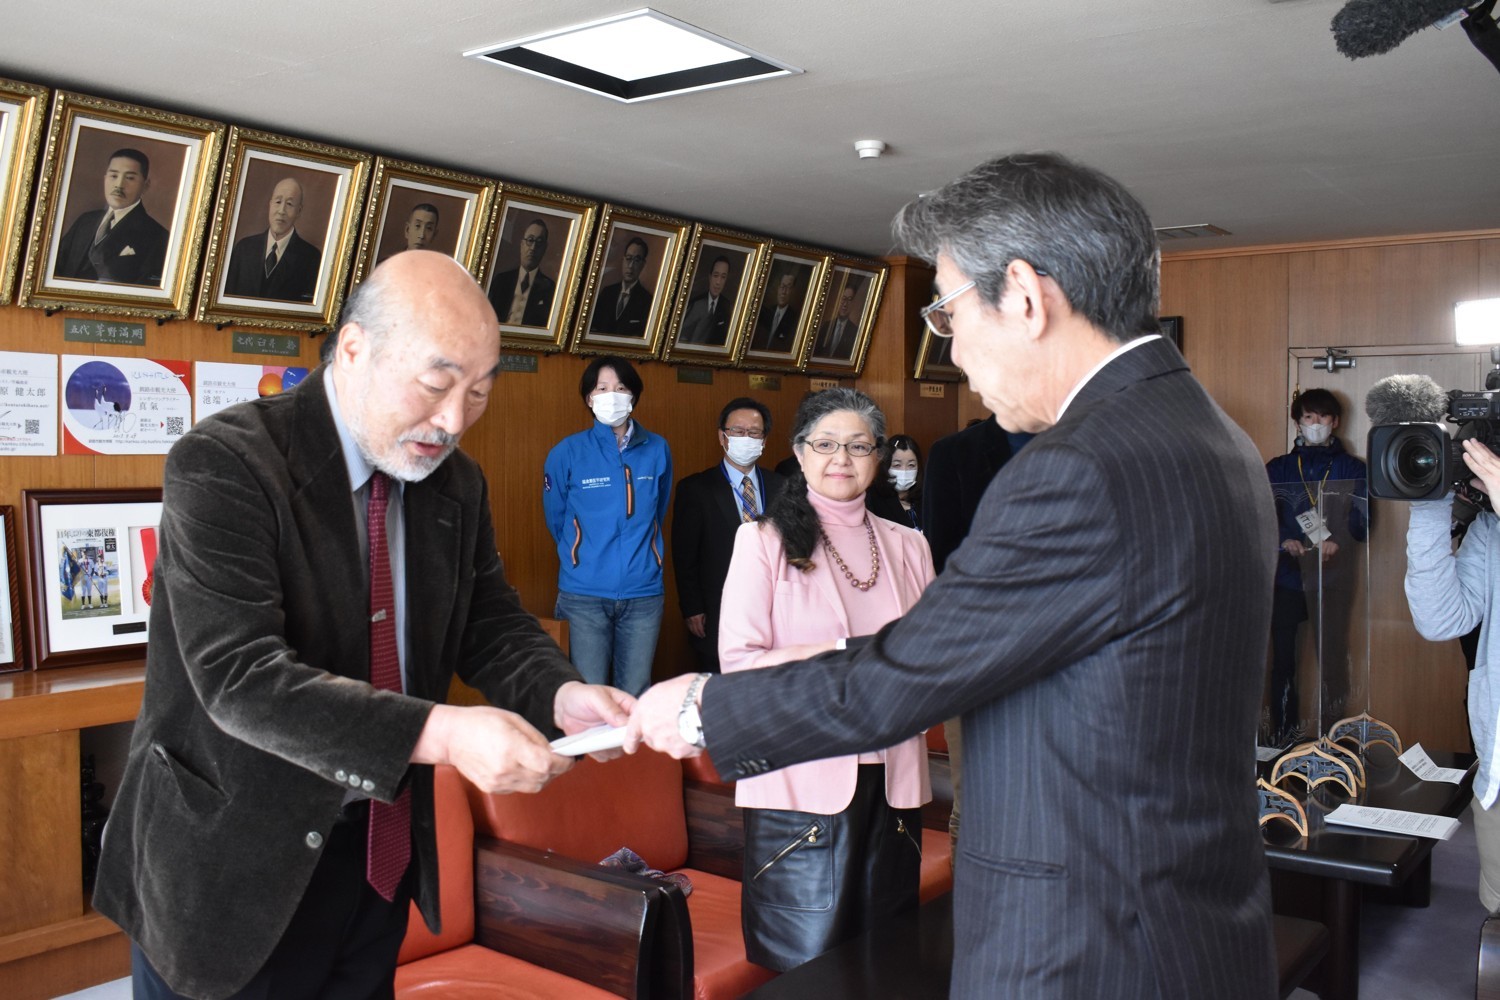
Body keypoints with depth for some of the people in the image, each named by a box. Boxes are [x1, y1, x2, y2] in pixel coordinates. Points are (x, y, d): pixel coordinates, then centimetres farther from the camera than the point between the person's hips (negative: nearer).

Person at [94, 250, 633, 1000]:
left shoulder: (457, 483, 0)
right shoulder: (222, 465, -21)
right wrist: (441, 733, -38)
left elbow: (490, 623, 4)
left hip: (381, 848, 6)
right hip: (232, 861, -6)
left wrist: (560, 695, -17)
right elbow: (240, 677, -29)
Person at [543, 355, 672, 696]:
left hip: (644, 593, 2)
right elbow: (556, 519, 12)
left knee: (634, 699, 7)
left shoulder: (657, 450, 4)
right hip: (586, 594, -2)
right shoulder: (567, 452, -2)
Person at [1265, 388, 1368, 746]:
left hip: (1333, 578, -1)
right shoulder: (1278, 468, 11)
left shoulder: (1352, 469, 9)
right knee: (1282, 656, 0)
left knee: (1332, 656, -2)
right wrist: (1284, 540, -16)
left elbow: (1363, 521, 2)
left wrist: (1337, 541, -17)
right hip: (1287, 574, 1)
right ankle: (1283, 731, 11)